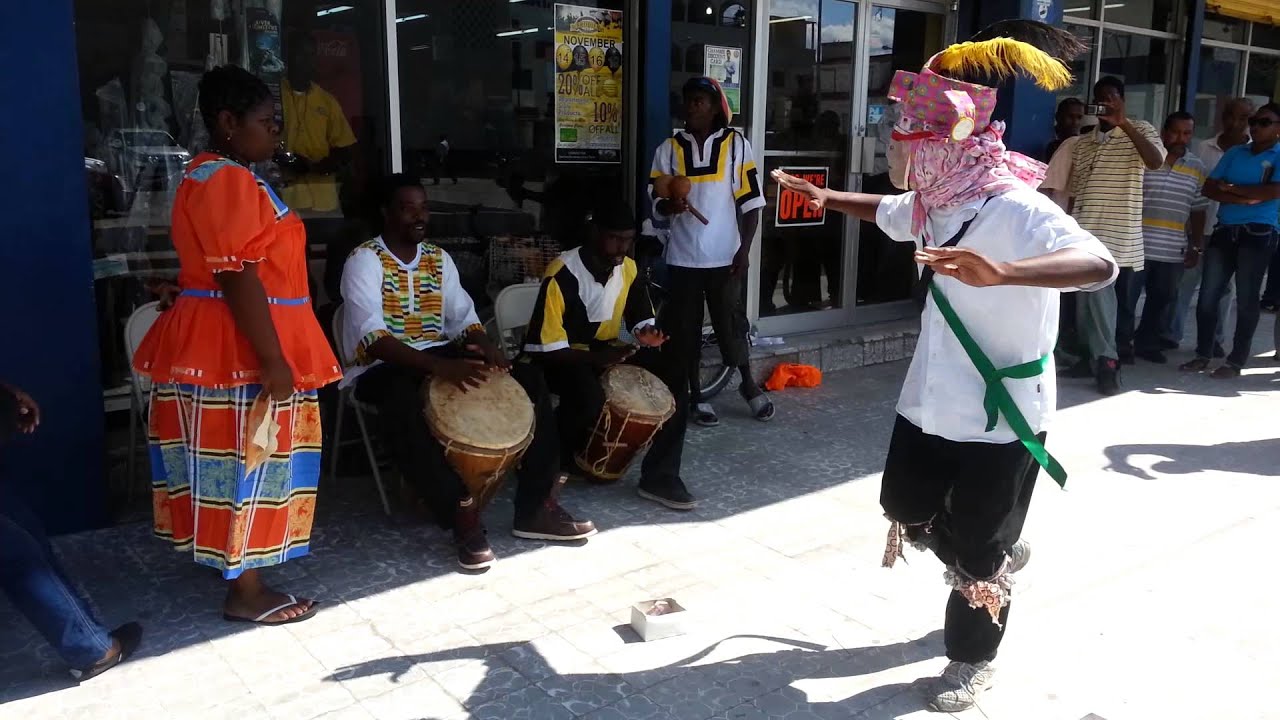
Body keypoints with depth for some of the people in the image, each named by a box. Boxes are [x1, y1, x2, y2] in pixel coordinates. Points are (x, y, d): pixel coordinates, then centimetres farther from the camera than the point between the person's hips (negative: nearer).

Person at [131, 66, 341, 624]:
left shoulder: (215, 176, 17)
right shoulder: (228, 182, -18)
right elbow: (238, 278, -24)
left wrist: (273, 353, 26)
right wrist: (273, 359, -24)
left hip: (226, 341, 11)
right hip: (238, 345, -11)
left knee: (238, 457, 17)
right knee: (245, 459, -3)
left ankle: (239, 568, 29)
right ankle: (245, 592, 8)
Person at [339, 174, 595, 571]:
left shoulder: (438, 258, 12)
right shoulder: (364, 260, -9)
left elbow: (463, 316, 6)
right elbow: (373, 338, -22)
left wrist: (486, 346, -19)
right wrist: (440, 366, -35)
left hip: (439, 357, 6)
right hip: (383, 367, -6)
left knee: (528, 379, -12)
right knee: (403, 406, -43)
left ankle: (536, 507, -10)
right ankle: (460, 511, -28)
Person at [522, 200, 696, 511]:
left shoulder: (628, 268, -4)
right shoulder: (562, 274, -24)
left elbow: (641, 318, 9)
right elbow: (544, 348, -25)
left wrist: (647, 333, -15)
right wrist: (595, 358, -31)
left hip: (606, 350, 7)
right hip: (562, 357, -6)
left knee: (674, 370, -14)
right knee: (590, 398, -38)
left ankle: (660, 477, -10)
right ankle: (551, 465, -5)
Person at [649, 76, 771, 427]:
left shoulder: (736, 144, -1)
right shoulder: (669, 149, 3)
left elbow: (751, 202, -1)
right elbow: (656, 204, 5)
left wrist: (744, 250, -6)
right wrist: (670, 205, -19)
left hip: (724, 256, -2)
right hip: (683, 257, 2)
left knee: (732, 322, 6)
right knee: (686, 329, 6)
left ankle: (748, 383, 29)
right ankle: (696, 395, 21)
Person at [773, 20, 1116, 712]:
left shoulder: (1018, 211, -26)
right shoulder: (934, 203, 0)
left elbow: (1099, 264, -44)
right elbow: (886, 211, 25)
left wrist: (999, 272, -59)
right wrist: (825, 197, 22)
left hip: (1001, 413, -8)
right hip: (931, 399, 8)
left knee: (979, 550, 7)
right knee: (907, 509, 21)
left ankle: (971, 660, 32)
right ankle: (998, 556, 49)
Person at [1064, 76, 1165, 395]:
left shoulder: (1140, 130, 3)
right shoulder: (1083, 144, 15)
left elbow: (1156, 161, -17)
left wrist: (1125, 124, -21)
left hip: (1121, 231, -4)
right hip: (1086, 230, 4)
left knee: (1121, 299, -4)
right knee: (1091, 294, -1)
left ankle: (1104, 357, 1)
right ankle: (1103, 358, 5)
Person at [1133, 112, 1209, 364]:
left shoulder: (1197, 168, 8)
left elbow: (1198, 210, 11)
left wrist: (1196, 246, 8)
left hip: (1173, 249, 4)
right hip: (1137, 243, -4)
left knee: (1163, 297, 9)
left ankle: (1148, 341, 22)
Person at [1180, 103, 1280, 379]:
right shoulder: (1234, 153, 13)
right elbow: (1209, 189, 6)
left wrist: (1229, 187, -7)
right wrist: (1242, 198, -11)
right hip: (1224, 231, 4)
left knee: (1246, 299, 2)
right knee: (1207, 296, 2)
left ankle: (1236, 361, 8)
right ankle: (1203, 354, 13)